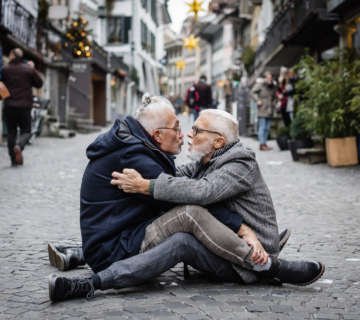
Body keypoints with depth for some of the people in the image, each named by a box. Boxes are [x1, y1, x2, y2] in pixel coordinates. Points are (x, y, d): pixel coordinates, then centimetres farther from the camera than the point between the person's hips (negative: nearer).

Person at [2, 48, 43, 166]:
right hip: (24, 107, 0)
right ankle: (19, 146, -23)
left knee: (11, 132, 9)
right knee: (26, 131, 9)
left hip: (9, 106, 1)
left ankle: (14, 159, 7)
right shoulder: (29, 69, -2)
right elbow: (39, 84, 10)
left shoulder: (5, 70, -3)